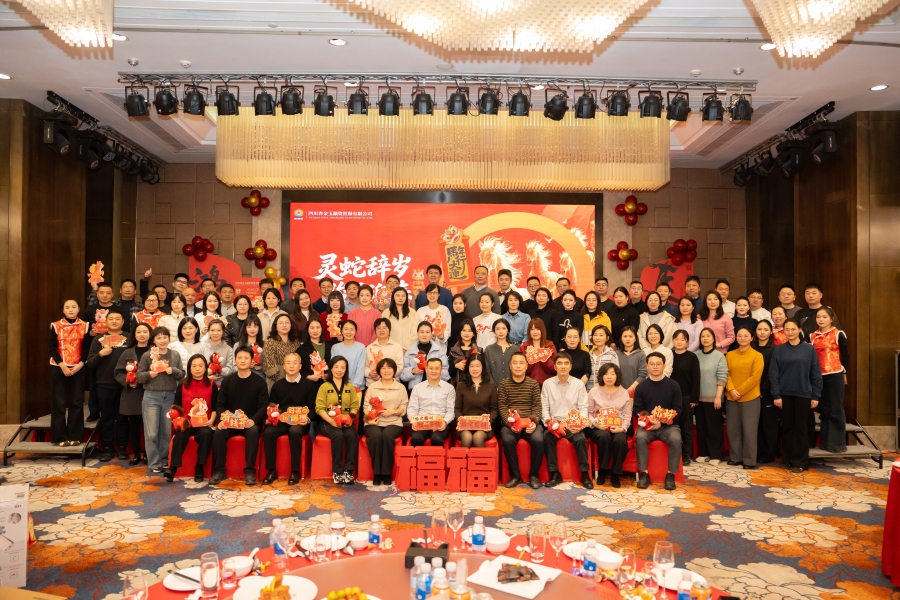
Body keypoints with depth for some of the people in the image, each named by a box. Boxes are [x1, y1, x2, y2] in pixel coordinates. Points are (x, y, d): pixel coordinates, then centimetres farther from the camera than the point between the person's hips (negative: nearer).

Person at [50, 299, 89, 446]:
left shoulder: (84, 326, 4)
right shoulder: (55, 326, 1)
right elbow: (52, 348, -3)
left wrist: (79, 365, -10)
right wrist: (62, 366, -13)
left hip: (77, 369, 1)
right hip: (59, 368, -1)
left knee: (77, 402, 2)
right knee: (59, 403, 0)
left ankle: (75, 436, 8)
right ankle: (60, 437, 6)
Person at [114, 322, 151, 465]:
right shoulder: (127, 353, 7)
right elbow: (118, 373, 6)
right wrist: (128, 382, -11)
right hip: (131, 395, 2)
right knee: (133, 426, 9)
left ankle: (147, 454, 15)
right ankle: (136, 454, 21)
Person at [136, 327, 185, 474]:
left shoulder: (175, 355, 5)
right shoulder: (147, 355, -2)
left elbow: (182, 375, 6)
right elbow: (139, 376, 0)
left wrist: (173, 370, -13)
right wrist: (149, 374, -19)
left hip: (170, 397, 2)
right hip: (151, 396, -2)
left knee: (167, 432, 10)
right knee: (151, 433, -1)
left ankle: (164, 460, 21)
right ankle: (155, 463, 8)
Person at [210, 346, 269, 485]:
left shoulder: (259, 382, 2)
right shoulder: (227, 381, 10)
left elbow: (263, 406, -5)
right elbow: (219, 404, 7)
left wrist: (253, 420, -24)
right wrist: (223, 414, -17)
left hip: (251, 422, -2)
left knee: (253, 432, -35)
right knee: (218, 433, -28)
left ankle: (250, 471, -28)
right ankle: (219, 470, -17)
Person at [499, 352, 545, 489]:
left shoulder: (534, 384, 8)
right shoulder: (503, 384, 7)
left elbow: (537, 406, 2)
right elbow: (502, 407, 0)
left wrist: (534, 422, -17)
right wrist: (510, 423, -17)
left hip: (530, 422, 0)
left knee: (538, 439, -31)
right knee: (507, 440, -32)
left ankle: (534, 475, -7)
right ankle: (515, 475, -10)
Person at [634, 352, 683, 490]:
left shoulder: (674, 386, 4)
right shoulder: (641, 387, 5)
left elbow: (678, 409, 0)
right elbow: (637, 410, 3)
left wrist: (662, 422, -16)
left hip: (669, 425, 0)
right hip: (647, 425, 0)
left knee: (676, 439, -31)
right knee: (640, 437, -31)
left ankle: (670, 475, -17)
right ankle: (644, 474, -21)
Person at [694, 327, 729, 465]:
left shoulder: (719, 356, -3)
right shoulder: (695, 355, 4)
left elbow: (722, 378, -7)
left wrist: (718, 396, -12)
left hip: (713, 397, -3)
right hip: (698, 397, 3)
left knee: (714, 427, 3)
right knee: (701, 426, 9)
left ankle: (715, 455, 12)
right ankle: (703, 453, 20)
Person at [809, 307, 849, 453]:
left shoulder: (838, 334, -3)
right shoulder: (812, 336, 9)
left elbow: (845, 355, 0)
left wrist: (843, 372, 4)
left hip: (835, 375, -5)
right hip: (819, 376, 5)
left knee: (836, 409, 0)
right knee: (824, 409, 11)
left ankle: (838, 443, 7)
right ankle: (826, 441, 18)